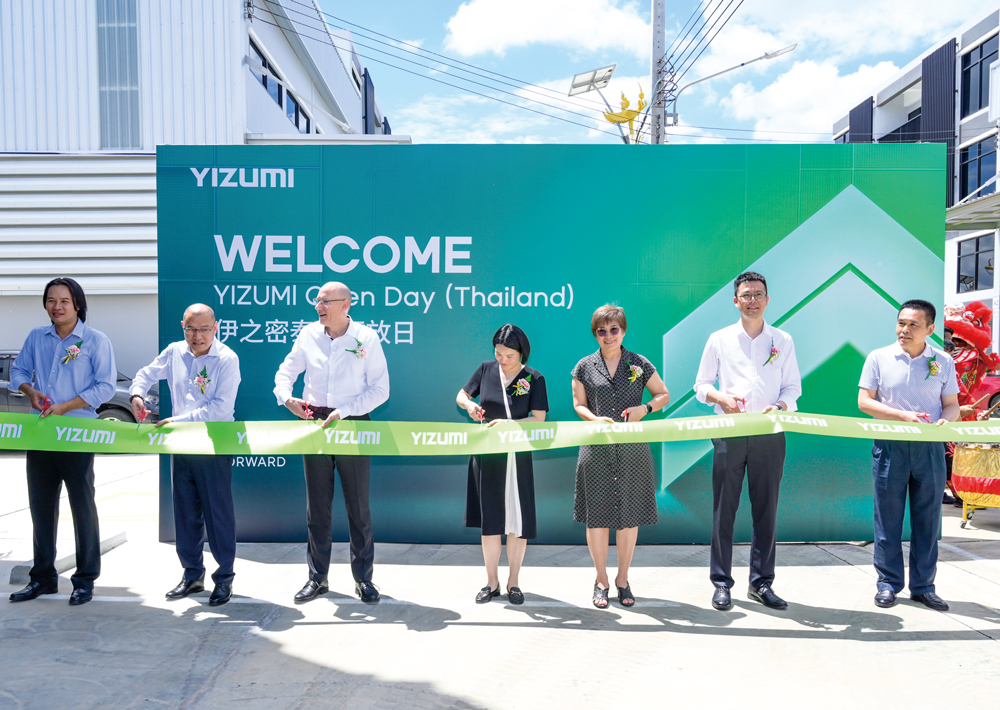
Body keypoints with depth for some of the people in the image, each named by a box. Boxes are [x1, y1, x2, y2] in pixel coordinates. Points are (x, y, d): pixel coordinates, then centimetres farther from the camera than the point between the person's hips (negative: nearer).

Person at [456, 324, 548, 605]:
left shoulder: (534, 379, -6)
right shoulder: (486, 369, 1)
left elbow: (538, 420, -10)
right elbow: (461, 395, 12)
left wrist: (506, 424, -23)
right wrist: (469, 405, -11)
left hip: (517, 457, -2)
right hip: (486, 455, 2)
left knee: (518, 520, 3)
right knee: (490, 519, 8)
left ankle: (513, 582, 18)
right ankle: (492, 582, 19)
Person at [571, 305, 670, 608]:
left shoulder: (640, 364, 4)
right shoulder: (585, 367, 5)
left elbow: (664, 395, 12)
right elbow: (579, 405, 9)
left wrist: (644, 408, -8)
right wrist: (596, 419, -11)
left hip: (632, 450, 0)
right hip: (596, 450, 0)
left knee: (630, 515, 5)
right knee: (597, 515, 3)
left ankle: (622, 579, 22)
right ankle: (601, 580, 20)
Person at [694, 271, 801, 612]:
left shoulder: (783, 341, 10)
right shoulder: (719, 339, 7)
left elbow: (793, 387, 10)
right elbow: (701, 385, 9)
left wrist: (778, 407, -11)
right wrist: (721, 398, -12)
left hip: (769, 434, 1)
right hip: (729, 433, -1)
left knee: (767, 510, 5)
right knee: (724, 509, 0)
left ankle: (761, 583, 16)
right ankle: (722, 583, 9)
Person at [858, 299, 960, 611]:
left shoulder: (943, 361, 7)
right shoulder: (879, 358, 2)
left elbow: (952, 405, 9)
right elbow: (864, 401, -1)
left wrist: (945, 420, -14)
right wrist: (902, 415, -14)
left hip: (930, 448, 2)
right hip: (890, 446, -1)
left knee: (928, 518, 7)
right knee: (888, 517, 3)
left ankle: (923, 585, 19)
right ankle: (888, 583, 14)